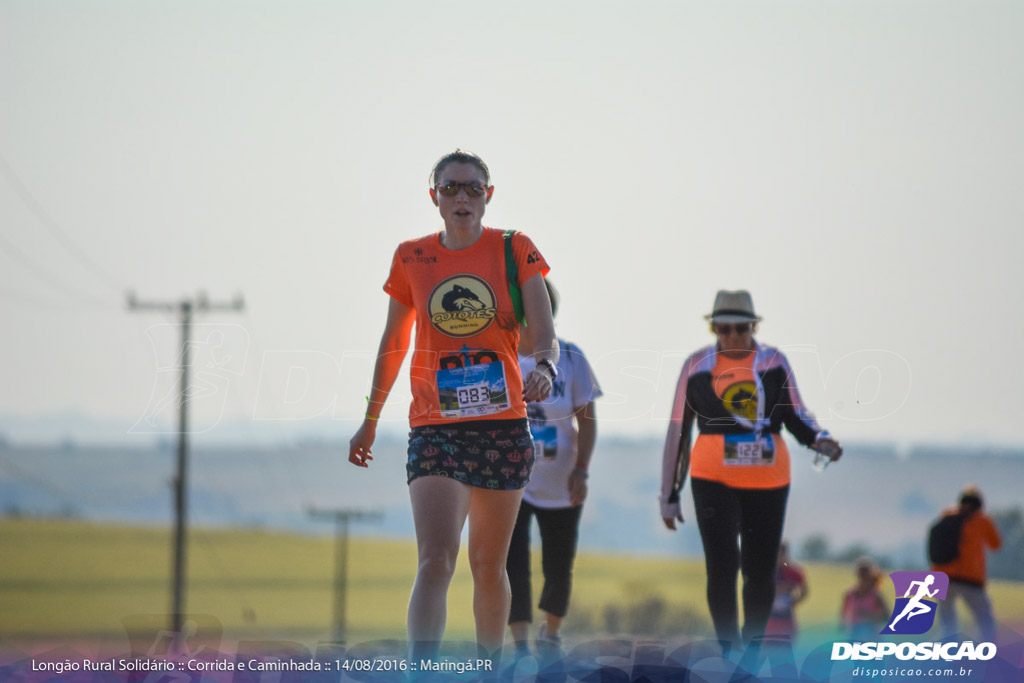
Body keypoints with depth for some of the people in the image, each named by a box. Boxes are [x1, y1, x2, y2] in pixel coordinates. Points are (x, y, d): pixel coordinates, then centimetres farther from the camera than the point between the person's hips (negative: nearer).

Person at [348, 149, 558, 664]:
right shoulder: (412, 259, 5)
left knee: (489, 566, 10)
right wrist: (370, 421, 22)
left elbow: (544, 335, -6)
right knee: (434, 560, -18)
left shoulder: (515, 251, 2)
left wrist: (544, 368, -30)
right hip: (435, 428, -1)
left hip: (503, 427, 1)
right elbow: (392, 346, 17)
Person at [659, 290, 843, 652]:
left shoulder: (773, 362, 4)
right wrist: (669, 495, 8)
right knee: (722, 566, -14)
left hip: (767, 481, 2)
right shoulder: (697, 366, 2)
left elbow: (796, 417, 9)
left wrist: (821, 440, -14)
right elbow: (678, 431, 7)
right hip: (714, 481, -2)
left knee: (760, 572, 7)